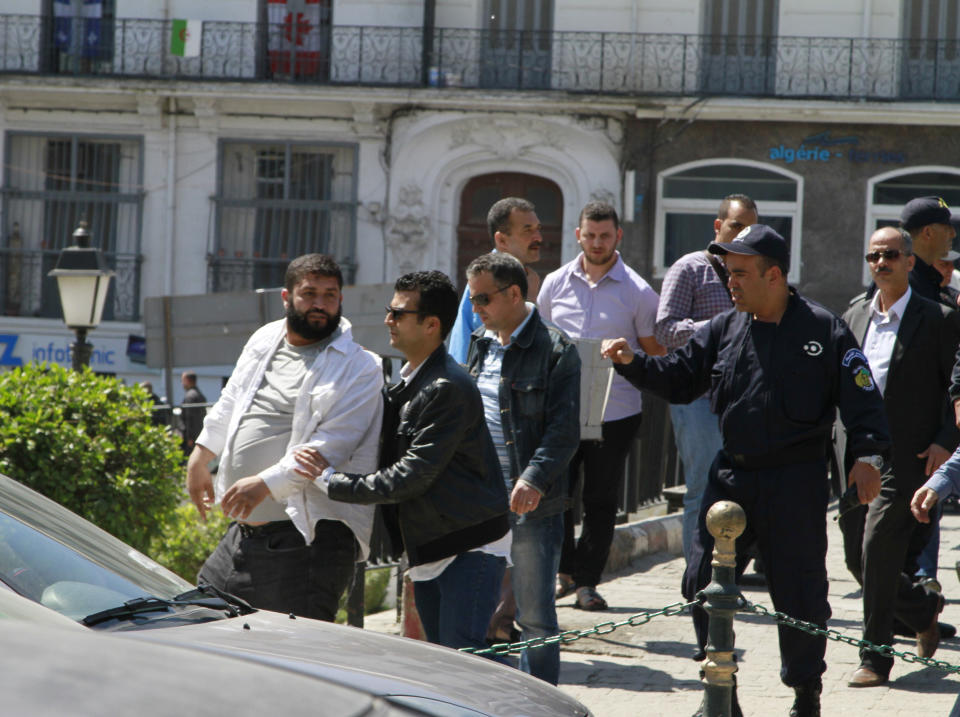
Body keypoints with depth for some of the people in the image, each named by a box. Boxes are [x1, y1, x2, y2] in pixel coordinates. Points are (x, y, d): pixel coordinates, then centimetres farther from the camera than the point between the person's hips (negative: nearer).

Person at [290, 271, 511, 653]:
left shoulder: (449, 389, -20)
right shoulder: (406, 384, 13)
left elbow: (410, 478, -22)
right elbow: (392, 459, 20)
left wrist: (330, 480, -16)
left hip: (470, 549, -10)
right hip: (428, 550, 10)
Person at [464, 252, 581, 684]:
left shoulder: (555, 350, -8)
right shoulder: (479, 344, 13)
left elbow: (564, 430, -13)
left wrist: (534, 480, -23)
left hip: (532, 506, -7)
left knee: (535, 618, -1)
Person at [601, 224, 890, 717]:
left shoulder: (823, 330, -5)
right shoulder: (724, 330, 7)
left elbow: (860, 395, -5)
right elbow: (677, 378, 14)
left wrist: (867, 455, -15)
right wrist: (633, 363, -1)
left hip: (796, 482, -4)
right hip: (731, 477, 5)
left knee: (798, 590, 2)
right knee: (702, 583, 3)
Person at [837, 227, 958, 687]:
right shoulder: (855, 316, 12)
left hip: (906, 458, -6)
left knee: (878, 548, -12)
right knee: (857, 558, 9)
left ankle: (876, 657, -2)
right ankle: (923, 610, 35)